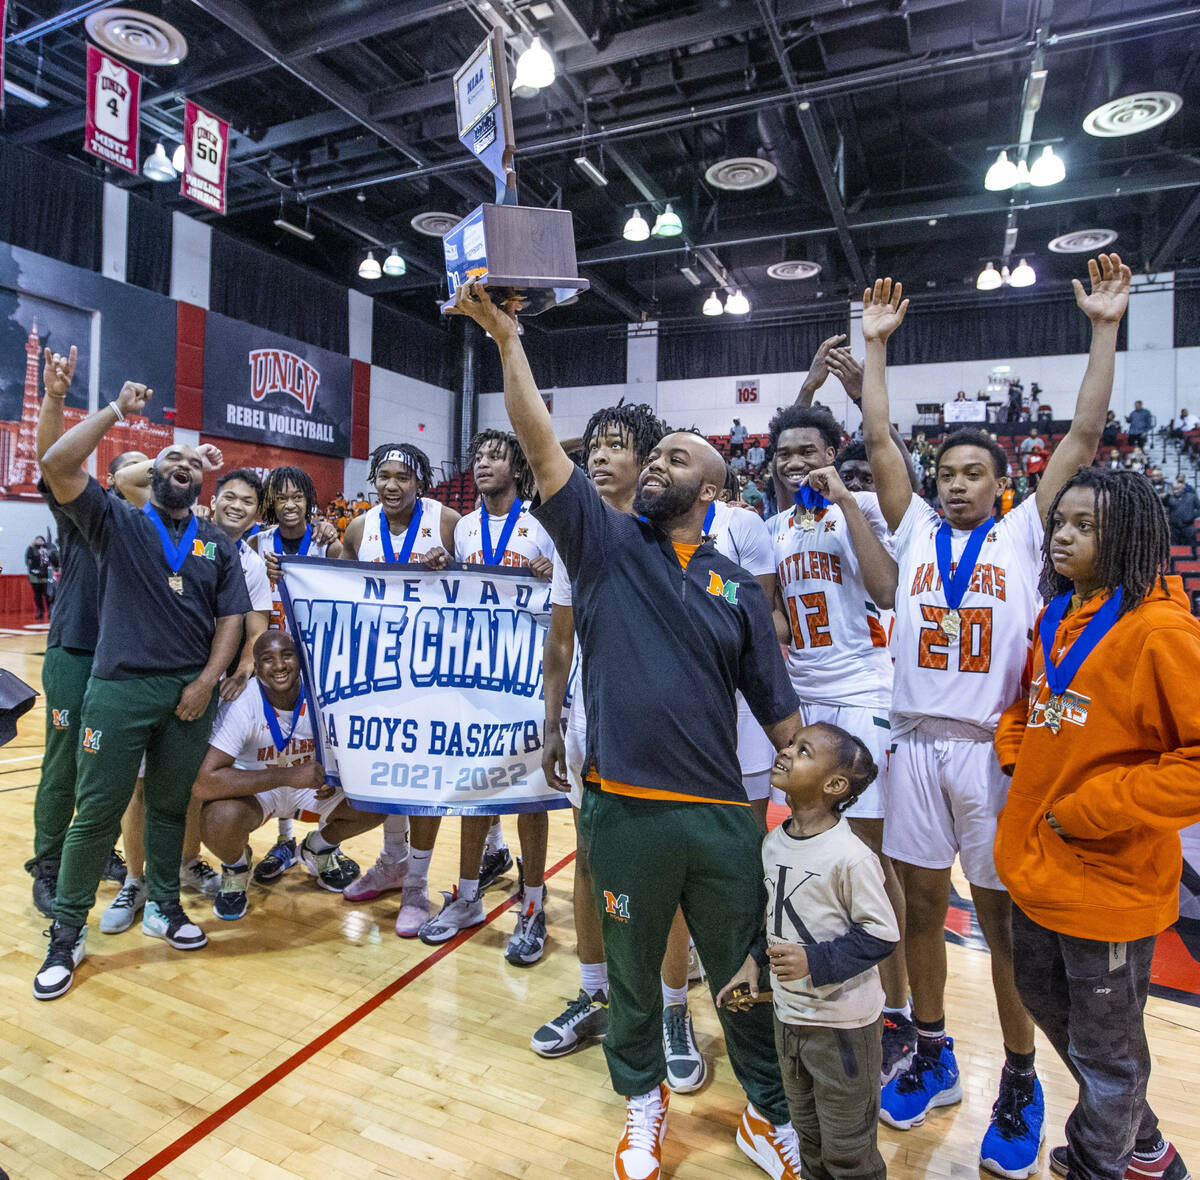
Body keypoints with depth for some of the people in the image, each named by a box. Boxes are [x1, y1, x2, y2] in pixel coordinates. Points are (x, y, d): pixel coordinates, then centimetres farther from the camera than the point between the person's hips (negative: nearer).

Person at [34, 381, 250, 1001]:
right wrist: (117, 409, -7)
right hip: (120, 688, -2)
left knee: (170, 806, 15)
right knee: (96, 811, 2)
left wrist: (206, 682, -4)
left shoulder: (218, 545, 11)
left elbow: (231, 619, 7)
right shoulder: (117, 522, 5)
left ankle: (163, 906, 31)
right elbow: (57, 465, -11)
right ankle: (67, 933, 17)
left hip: (191, 692, 3)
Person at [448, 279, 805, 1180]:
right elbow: (540, 442, -8)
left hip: (722, 816, 1)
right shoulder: (605, 543, 1)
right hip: (624, 809, 0)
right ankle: (644, 1101, 45)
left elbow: (779, 710, 7)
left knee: (746, 976, 16)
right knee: (632, 972, 18)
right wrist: (508, 338, -12)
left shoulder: (739, 588, 5)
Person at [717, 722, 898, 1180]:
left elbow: (881, 934, -20)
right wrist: (754, 960, 4)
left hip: (843, 1023, -6)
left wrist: (815, 962, -25)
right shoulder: (773, 844, -3)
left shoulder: (849, 856, -26)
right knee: (807, 1134, 27)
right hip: (788, 1013, 7)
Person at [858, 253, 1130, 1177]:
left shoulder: (1025, 534, 4)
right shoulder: (917, 529, 9)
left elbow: (1084, 436, -1)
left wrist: (1105, 328, -1)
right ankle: (934, 1057, 32)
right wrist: (877, 345, 6)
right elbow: (878, 441, 5)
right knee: (922, 901, 12)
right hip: (918, 742, 2)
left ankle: (1021, 1082, 29)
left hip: (993, 746, -2)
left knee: (1002, 912, 9)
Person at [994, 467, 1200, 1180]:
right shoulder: (1056, 620, 5)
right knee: (1046, 1001, 26)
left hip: (1108, 879, -8)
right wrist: (1017, 756, 4)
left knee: (1104, 1047, 15)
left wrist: (1091, 808, -22)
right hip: (1034, 864, 8)